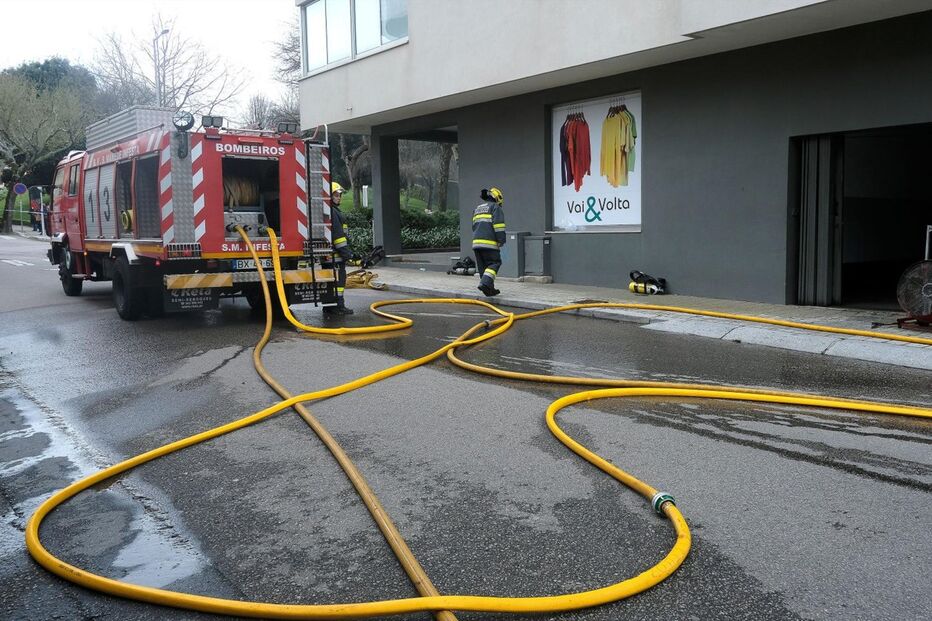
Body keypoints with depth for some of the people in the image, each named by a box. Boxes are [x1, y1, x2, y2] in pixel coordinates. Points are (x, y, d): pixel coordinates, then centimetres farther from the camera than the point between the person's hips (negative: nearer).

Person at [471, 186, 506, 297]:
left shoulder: (477, 209, 26)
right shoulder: (496, 208, 1)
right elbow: (498, 225, -10)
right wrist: (501, 241, -8)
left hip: (476, 241, 7)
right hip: (489, 242, -7)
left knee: (483, 266, 9)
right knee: (494, 263, -4)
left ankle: (490, 289, 12)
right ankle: (485, 283, -22)